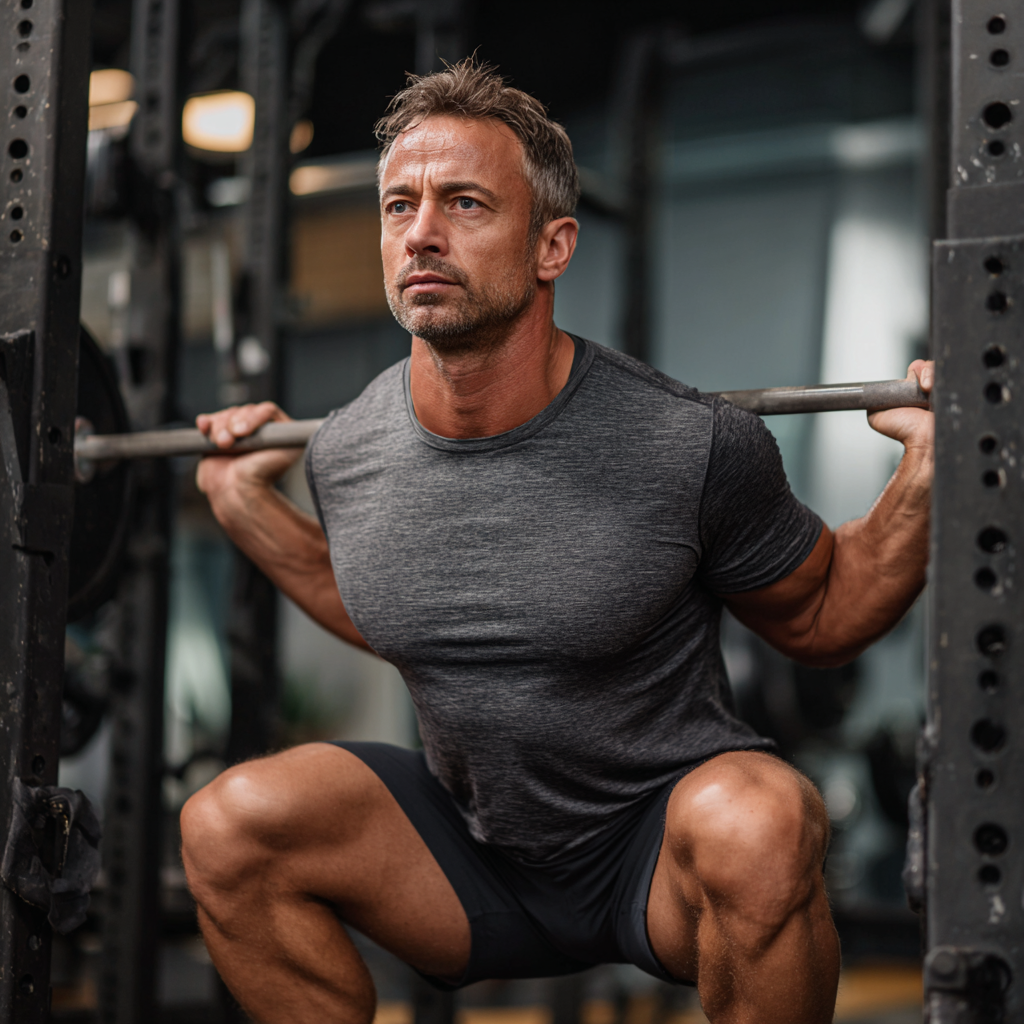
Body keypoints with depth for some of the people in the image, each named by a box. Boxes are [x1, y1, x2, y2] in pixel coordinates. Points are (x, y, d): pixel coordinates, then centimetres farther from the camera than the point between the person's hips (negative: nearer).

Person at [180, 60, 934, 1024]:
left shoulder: (689, 447, -19)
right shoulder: (344, 454, -6)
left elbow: (822, 619, -1)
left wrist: (927, 475, -16)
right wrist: (247, 504, 10)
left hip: (660, 842, -3)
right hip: (474, 861, 4)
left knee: (760, 821, -36)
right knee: (228, 825, -19)